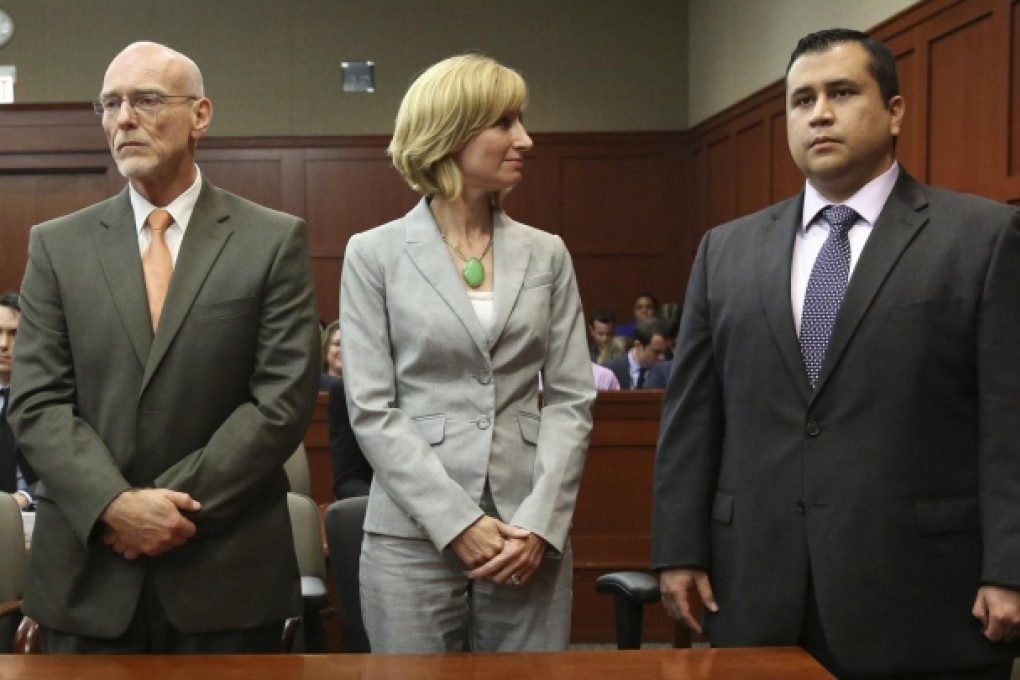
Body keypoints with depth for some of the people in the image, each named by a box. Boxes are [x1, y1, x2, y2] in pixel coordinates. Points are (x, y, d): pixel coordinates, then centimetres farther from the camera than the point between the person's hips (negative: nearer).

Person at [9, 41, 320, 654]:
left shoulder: (276, 240, -1)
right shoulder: (57, 245, 6)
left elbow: (285, 398, -7)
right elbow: (38, 402, 0)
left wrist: (177, 504, -12)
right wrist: (114, 505, -14)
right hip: (88, 571, 2)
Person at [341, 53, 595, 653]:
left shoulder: (547, 253, 7)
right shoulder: (375, 254, 0)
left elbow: (572, 399, 3)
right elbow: (371, 410, -5)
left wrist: (539, 522, -9)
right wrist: (456, 521, -13)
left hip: (530, 536, 2)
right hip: (413, 537, -2)